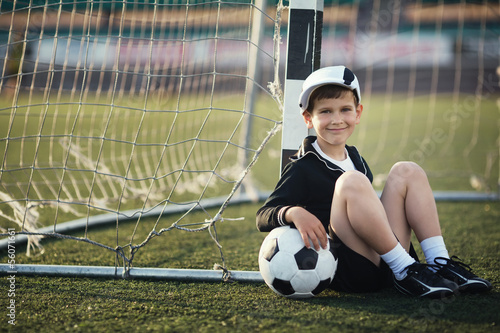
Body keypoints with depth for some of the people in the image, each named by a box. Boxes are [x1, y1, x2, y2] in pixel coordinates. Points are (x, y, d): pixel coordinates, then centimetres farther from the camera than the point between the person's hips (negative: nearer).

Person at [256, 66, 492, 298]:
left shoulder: (355, 157, 19)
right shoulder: (302, 168, -3)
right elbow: (263, 217, -9)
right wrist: (294, 213, -31)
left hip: (384, 266, 7)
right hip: (348, 272, -7)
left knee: (406, 171, 3)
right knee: (351, 181, -28)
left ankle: (440, 262, -8)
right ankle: (406, 273, -23)